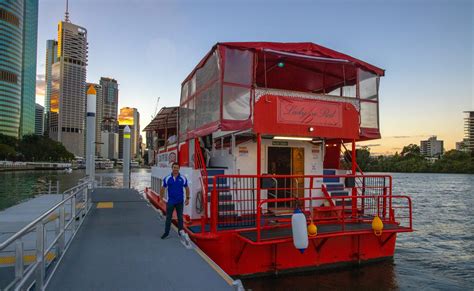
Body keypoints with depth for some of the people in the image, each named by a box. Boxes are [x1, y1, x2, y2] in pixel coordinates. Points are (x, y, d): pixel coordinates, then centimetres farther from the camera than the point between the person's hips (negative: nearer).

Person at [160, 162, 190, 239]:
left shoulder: (183, 178, -3)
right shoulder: (167, 178, -4)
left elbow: (187, 188, 6)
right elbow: (162, 189, 5)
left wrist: (187, 198, 2)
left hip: (180, 202, 0)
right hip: (170, 201, 0)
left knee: (180, 217, 8)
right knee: (168, 217, 8)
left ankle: (180, 231, 22)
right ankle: (166, 232, 20)